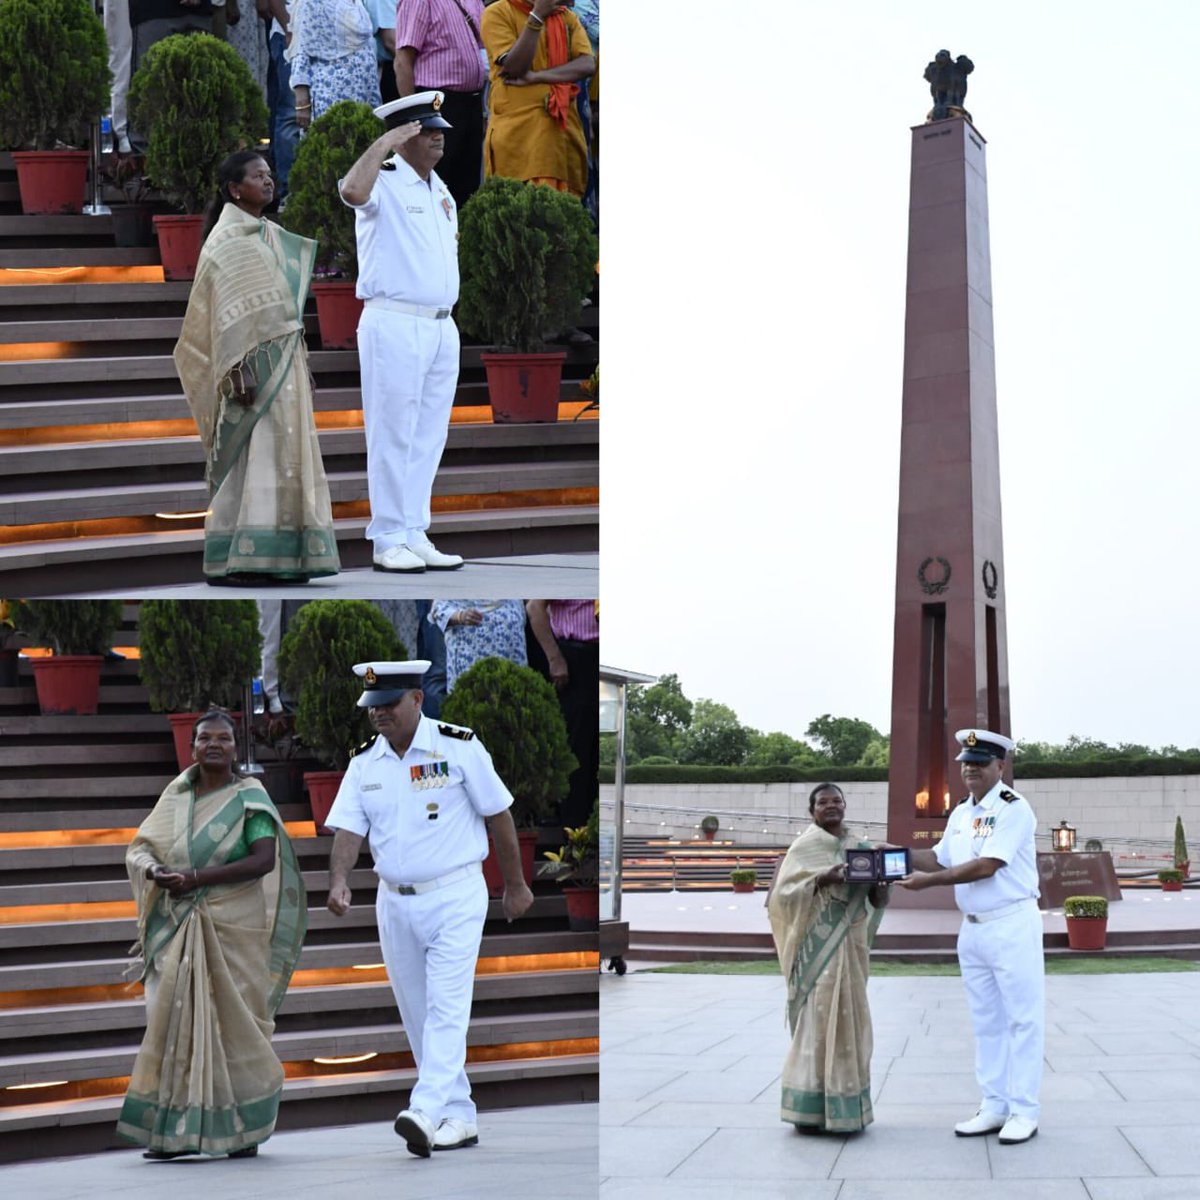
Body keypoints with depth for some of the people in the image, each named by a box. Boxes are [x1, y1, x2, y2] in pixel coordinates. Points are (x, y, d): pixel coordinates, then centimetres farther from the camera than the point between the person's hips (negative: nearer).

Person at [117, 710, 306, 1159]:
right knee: (176, 1020, 0)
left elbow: (264, 860, -16)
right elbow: (139, 850, 8)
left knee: (234, 1022, -1)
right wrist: (158, 874, -15)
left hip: (234, 927, -4)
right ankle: (176, 1131, 4)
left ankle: (246, 1129, 12)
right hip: (180, 928, 4)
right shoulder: (177, 794, 10)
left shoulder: (249, 797, -3)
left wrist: (196, 879, -20)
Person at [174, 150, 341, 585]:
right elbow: (225, 312, -15)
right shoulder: (227, 239, -8)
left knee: (282, 455, 6)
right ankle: (233, 560, -8)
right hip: (253, 360, -9)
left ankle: (279, 559, 8)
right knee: (252, 456, -10)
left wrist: (302, 365, 17)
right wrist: (238, 371, -22)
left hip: (284, 360, 9)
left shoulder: (271, 236, 17)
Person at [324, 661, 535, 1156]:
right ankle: (459, 1117, 17)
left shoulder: (459, 747, -7)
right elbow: (348, 828, -2)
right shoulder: (364, 763, 5)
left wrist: (515, 885, 2)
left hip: (455, 896, -5)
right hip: (394, 903, 5)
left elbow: (498, 815, -2)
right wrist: (339, 880, -21)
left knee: (446, 1005, -15)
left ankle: (426, 1112, -25)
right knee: (417, 1017, 8)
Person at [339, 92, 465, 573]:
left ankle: (415, 535, 17)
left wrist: (447, 318, 17)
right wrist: (383, 144, -21)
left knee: (429, 437, 10)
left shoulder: (441, 191, 17)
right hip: (395, 325, -8)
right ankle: (388, 540, 1)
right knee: (392, 436, -4)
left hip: (442, 327, 8)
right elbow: (352, 191, -31)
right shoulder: (384, 183, -7)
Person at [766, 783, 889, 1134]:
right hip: (817, 946, -5)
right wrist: (820, 880, -20)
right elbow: (782, 892, -9)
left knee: (850, 1019, 7)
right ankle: (810, 1108, -3)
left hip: (851, 944, 5)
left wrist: (880, 888, -10)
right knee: (817, 1018, -7)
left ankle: (846, 1106, 14)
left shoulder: (859, 846, 13)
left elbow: (873, 900, 13)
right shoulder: (804, 847, -1)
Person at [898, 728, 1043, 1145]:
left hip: (1012, 925, -8)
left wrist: (928, 881, -18)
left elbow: (986, 867, -19)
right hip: (972, 927, 8)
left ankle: (1023, 1111, 1)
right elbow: (941, 859, 19)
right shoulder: (961, 813, 13)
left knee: (1022, 1019, -2)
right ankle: (994, 1107, 18)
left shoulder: (1013, 809, -12)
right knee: (986, 1021, 11)